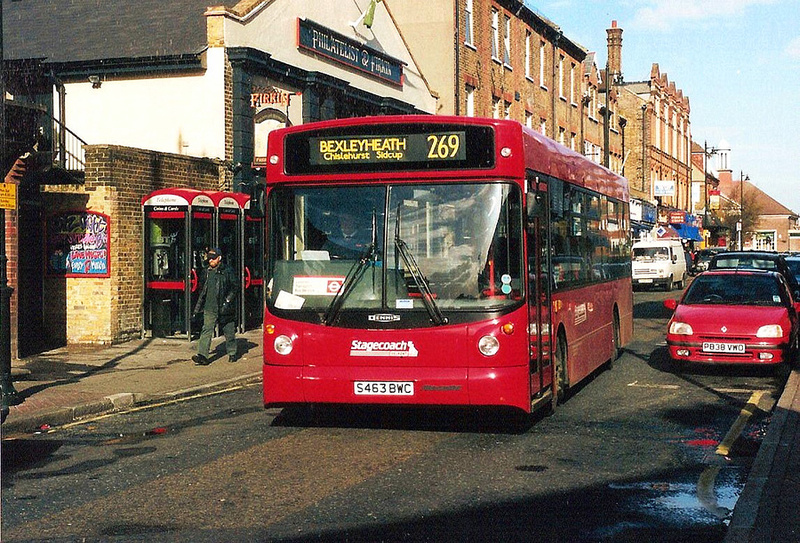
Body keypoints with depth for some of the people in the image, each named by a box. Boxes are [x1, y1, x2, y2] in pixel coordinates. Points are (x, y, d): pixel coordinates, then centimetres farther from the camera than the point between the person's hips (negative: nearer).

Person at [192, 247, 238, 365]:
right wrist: (198, 306, 15)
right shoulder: (207, 272, 11)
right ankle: (202, 356, -14)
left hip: (224, 310, -3)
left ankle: (232, 353, 25)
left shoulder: (228, 272, -3)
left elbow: (233, 288, -3)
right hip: (210, 308, 3)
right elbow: (203, 290, 19)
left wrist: (227, 301, -13)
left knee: (229, 332, 8)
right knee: (206, 330, -8)